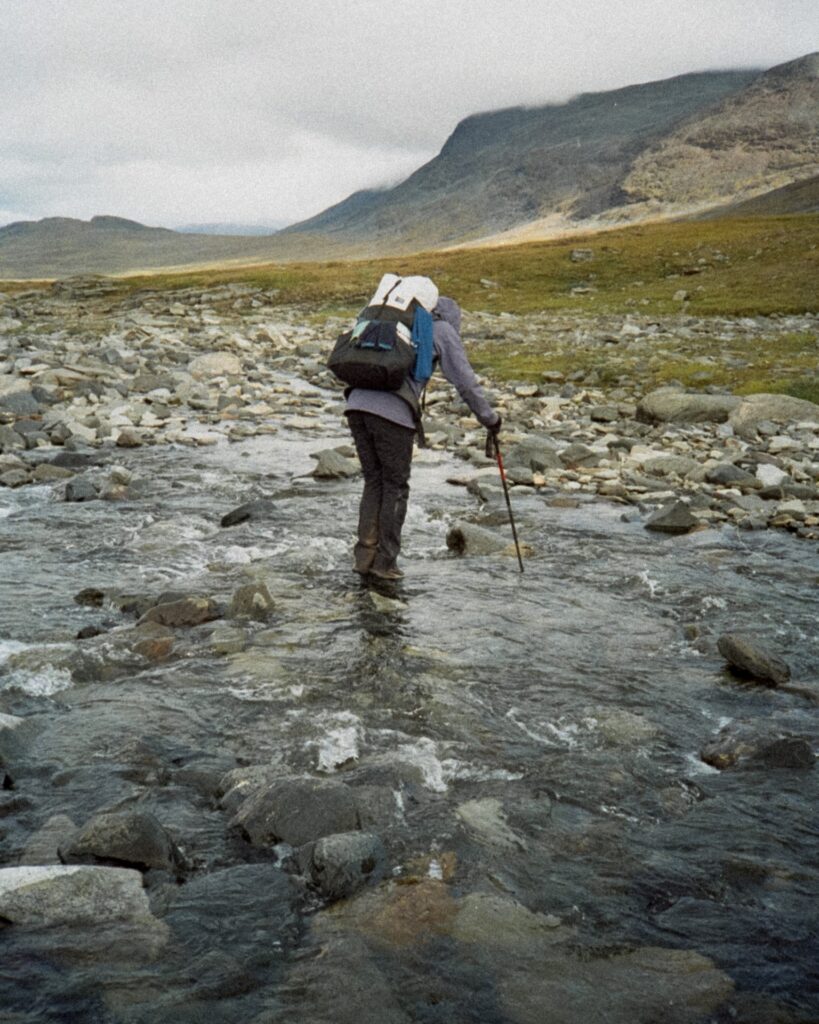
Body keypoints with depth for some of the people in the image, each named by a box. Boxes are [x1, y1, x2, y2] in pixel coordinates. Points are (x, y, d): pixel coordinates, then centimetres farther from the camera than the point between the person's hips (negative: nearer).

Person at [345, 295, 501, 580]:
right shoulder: (443, 330, 14)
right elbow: (465, 382, 9)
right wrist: (489, 419, 20)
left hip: (356, 404, 6)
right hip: (393, 412, -5)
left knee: (374, 482, 17)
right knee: (396, 486, 9)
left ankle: (365, 556, 11)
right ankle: (384, 563, 11)